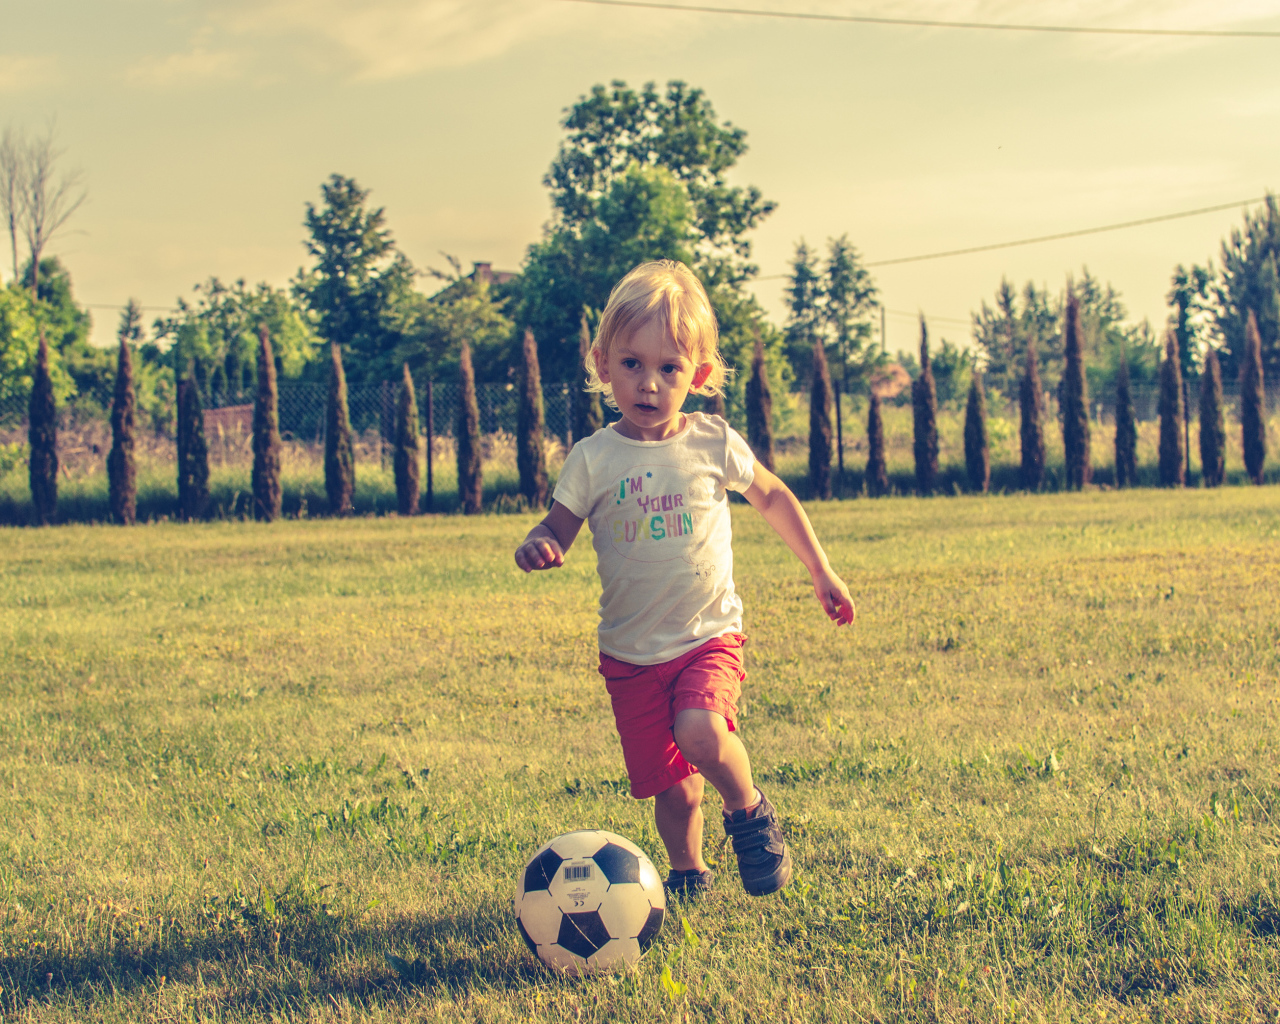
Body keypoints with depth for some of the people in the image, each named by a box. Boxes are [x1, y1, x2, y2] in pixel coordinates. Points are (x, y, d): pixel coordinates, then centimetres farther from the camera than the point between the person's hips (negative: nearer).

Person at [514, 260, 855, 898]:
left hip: (709, 636, -1)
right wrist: (536, 547, -26)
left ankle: (750, 811, 3)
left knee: (701, 733, -27)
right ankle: (688, 873, 31)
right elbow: (559, 528, -1)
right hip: (632, 651, 1)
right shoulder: (593, 459, -6)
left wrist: (821, 573, 16)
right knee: (670, 785, 4)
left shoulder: (714, 444, -4)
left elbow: (773, 498, 12)